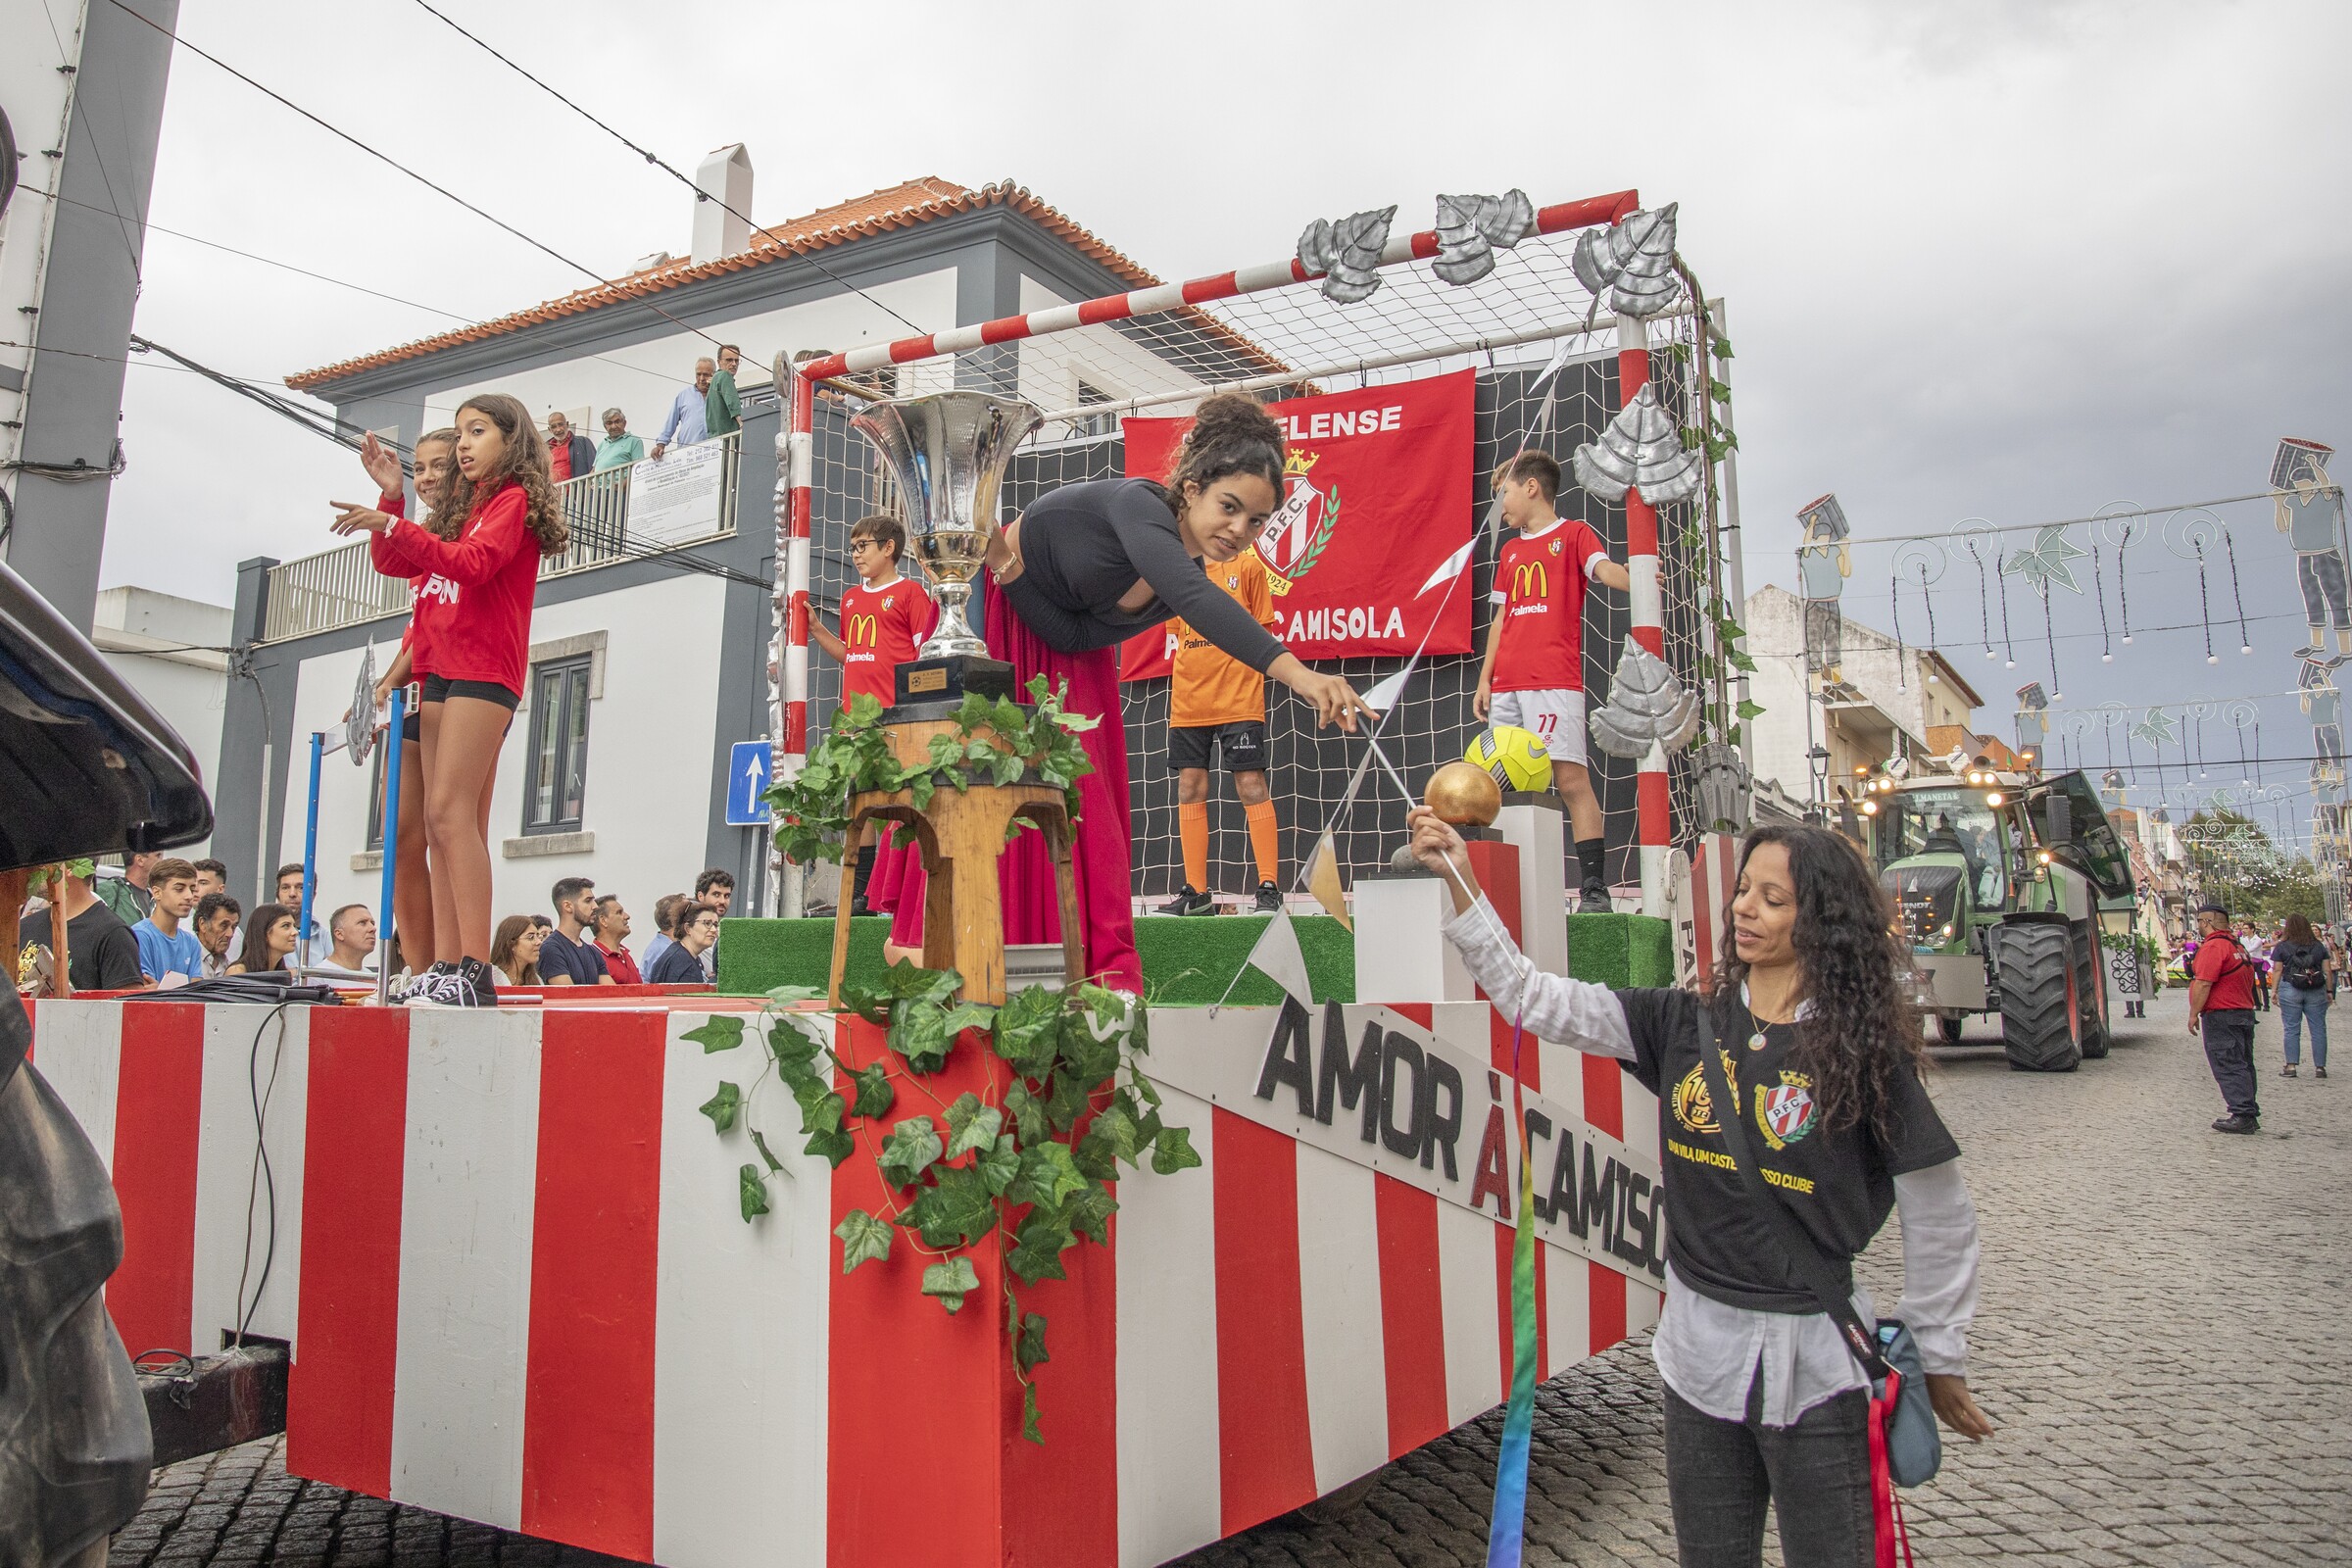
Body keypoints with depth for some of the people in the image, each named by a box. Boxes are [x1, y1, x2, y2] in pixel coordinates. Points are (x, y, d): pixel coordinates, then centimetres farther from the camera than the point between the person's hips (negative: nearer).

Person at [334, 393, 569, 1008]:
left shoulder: (515, 500, 0)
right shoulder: (462, 508, 26)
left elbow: (472, 564, -17)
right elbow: (391, 563, 24)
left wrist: (392, 525, -17)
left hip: (484, 669, -9)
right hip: (442, 669, 9)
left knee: (450, 810, -18)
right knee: (443, 821, 1)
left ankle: (476, 973, -22)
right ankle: (444, 967, -1)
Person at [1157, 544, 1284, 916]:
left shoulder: (1248, 565, 3)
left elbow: (1261, 632, 4)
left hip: (1239, 700, -4)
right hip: (1188, 701, 5)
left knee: (1251, 786, -6)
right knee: (1190, 790, 4)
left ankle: (1269, 888, -1)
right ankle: (1196, 893, 10)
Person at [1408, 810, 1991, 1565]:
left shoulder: (1862, 1052, -11)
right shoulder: (1685, 1026, -1)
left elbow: (1940, 1216, -3)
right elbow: (1533, 1000, -6)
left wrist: (1940, 1357, 3)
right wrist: (1461, 882, -13)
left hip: (1815, 1365, -4)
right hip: (1700, 1347, 4)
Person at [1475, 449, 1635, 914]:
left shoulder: (1573, 533, 7)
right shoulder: (1510, 552, 24)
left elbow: (1604, 569, -11)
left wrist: (1635, 581, -34)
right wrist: (1485, 680, 16)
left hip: (1554, 680, -6)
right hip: (1507, 685, 7)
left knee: (1570, 777, -12)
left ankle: (1595, 888, -11)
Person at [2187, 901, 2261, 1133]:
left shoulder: (2213, 946, -16)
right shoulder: (2237, 945, 17)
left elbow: (2203, 984, -21)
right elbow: (2248, 981, 22)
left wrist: (2194, 1014, -16)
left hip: (2221, 1016, -10)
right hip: (2245, 1013, 10)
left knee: (2229, 1067, -8)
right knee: (2242, 1065, 13)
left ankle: (2241, 1116, -11)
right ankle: (2250, 1115, 17)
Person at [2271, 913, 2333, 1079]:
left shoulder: (2282, 946, -1)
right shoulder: (2319, 946, 6)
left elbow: (2278, 971, -2)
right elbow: (2328, 970, 5)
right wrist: (2330, 991, 13)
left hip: (2290, 990, -2)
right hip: (2316, 991, 2)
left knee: (2292, 1030, 3)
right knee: (2318, 1029, 7)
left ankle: (2291, 1066, 0)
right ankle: (2320, 1067, 8)